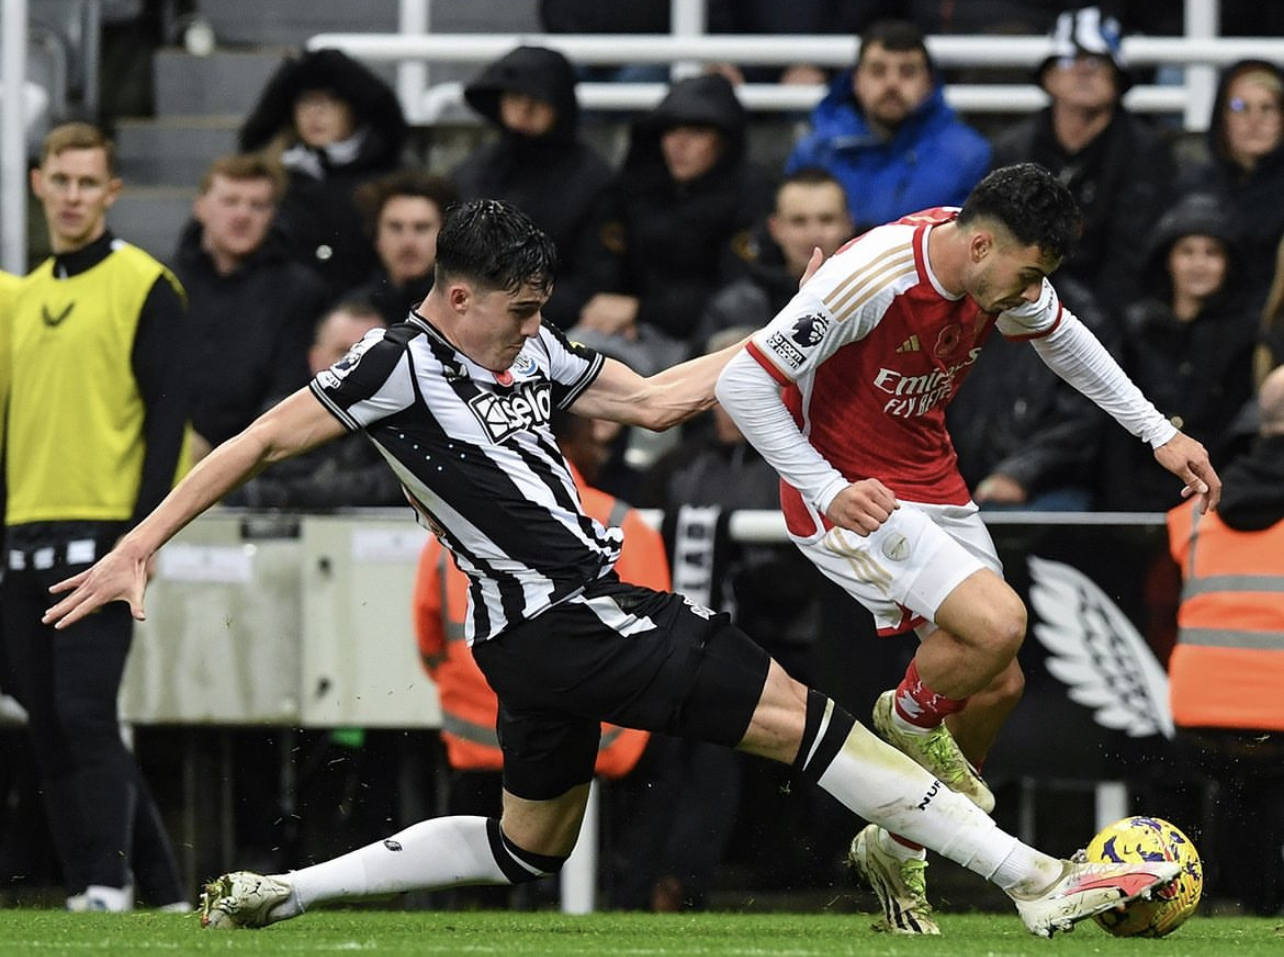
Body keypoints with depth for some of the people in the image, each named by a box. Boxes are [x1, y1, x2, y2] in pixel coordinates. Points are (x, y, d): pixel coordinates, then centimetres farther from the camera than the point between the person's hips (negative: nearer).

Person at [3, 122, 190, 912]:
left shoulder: (145, 287, -3)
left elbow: (168, 414, -9)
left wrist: (142, 534, -16)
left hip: (101, 534, -7)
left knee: (85, 714, -13)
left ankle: (108, 883, -9)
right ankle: (160, 885, 10)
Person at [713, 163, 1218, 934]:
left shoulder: (1004, 273, -6)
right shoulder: (874, 278, -29)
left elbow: (1063, 340, 17)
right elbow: (743, 383, -25)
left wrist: (1161, 434, 13)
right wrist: (829, 492, -31)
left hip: (931, 485, 8)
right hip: (851, 496, -8)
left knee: (997, 684, 9)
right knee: (997, 624, -26)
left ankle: (897, 849, 31)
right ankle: (909, 722, 7)